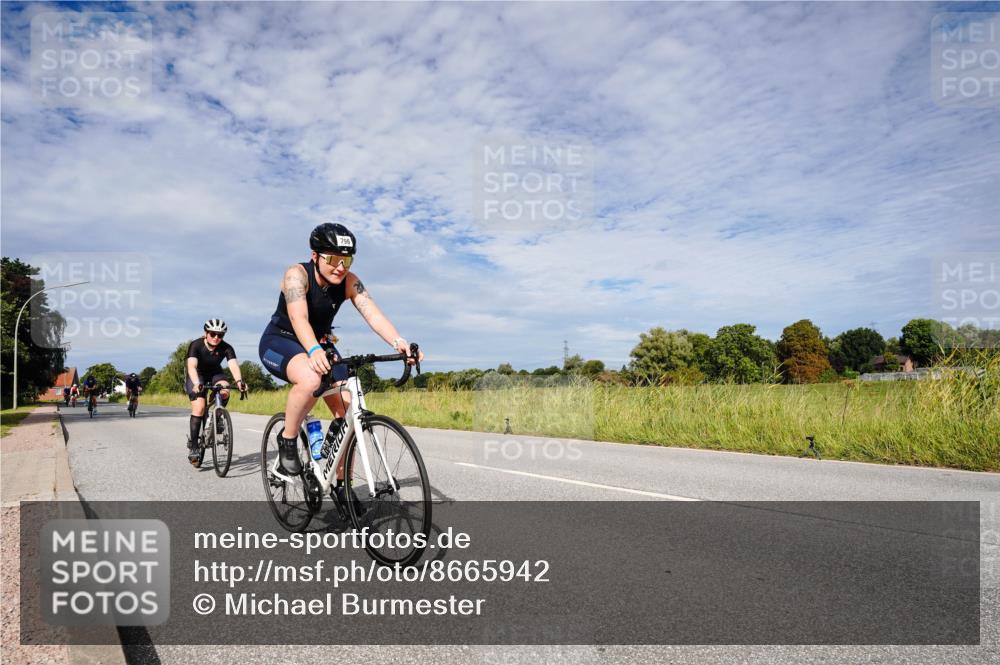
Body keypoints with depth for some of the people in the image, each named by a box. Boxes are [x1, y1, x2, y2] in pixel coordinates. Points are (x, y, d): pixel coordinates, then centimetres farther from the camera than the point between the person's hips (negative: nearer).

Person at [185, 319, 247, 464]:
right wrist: (196, 384, -56)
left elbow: (233, 365, -34)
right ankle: (192, 447, -13)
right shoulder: (196, 345, -25)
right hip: (197, 376, -2)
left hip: (215, 374, 2)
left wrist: (239, 381, -54)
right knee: (199, 407, -21)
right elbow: (192, 366, -38)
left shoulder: (226, 348, -20)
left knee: (225, 391, -30)